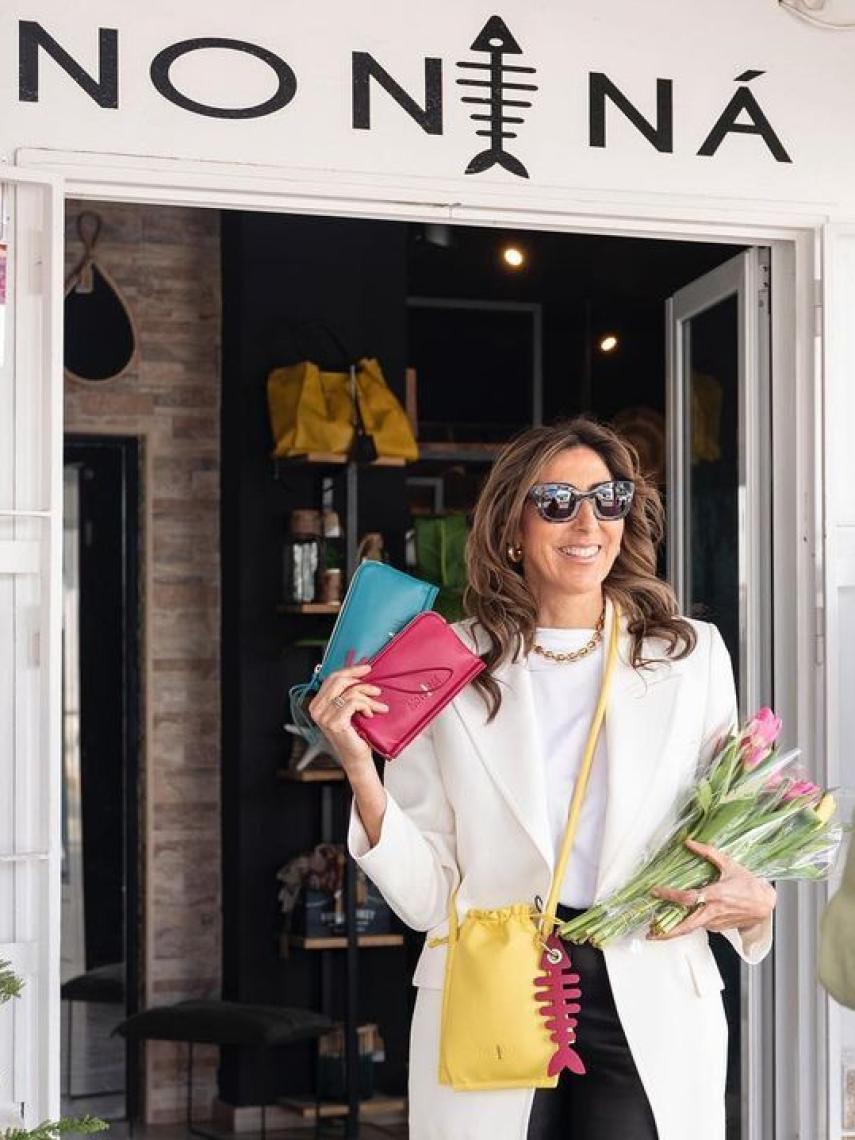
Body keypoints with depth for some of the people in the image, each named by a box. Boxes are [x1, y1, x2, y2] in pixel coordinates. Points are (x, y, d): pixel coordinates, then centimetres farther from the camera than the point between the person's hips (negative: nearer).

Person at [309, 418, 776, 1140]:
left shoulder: (693, 656, 3)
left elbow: (732, 837, 11)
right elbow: (425, 896, -2)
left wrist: (753, 903, -10)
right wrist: (361, 769, -15)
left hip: (650, 1006, 1)